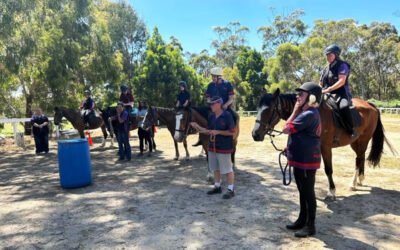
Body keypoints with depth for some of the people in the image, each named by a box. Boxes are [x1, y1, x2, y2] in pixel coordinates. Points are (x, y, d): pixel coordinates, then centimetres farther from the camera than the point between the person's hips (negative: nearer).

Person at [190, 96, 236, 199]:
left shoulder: (227, 116, -14)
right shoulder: (212, 117, 6)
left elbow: (232, 132, -15)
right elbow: (209, 131, 12)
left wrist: (218, 132, -21)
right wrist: (198, 127, -2)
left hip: (224, 148, -7)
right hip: (212, 147, 7)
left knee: (227, 169, 2)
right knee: (215, 168, 18)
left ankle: (231, 189, 14)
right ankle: (217, 186, 33)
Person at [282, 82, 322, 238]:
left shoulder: (309, 114, -21)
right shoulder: (306, 113, 13)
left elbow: (286, 129, -21)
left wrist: (295, 111, -12)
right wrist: (291, 147, 9)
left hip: (307, 160, -10)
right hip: (300, 158, 10)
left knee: (308, 192, 2)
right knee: (302, 191, 18)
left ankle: (310, 226, 15)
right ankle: (302, 220, 32)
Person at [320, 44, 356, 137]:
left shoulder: (342, 65, -3)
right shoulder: (326, 69, 17)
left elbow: (341, 81, -16)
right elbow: (321, 84, 21)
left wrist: (328, 89, -26)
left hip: (340, 93, -7)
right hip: (327, 94, 7)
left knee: (343, 107, -37)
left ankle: (352, 129, -23)